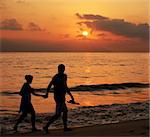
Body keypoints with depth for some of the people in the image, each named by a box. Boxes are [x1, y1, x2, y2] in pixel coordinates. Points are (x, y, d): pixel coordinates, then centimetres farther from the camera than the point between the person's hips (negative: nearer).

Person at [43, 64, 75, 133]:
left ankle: (65, 127, 24)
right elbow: (65, 86, -20)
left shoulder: (55, 76, 8)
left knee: (65, 111, 20)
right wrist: (71, 96, -16)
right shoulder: (64, 76, -11)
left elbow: (49, 86, 9)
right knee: (58, 114, -8)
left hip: (56, 96, 8)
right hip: (61, 97, -8)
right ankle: (46, 126, -15)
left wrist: (47, 93, 23)